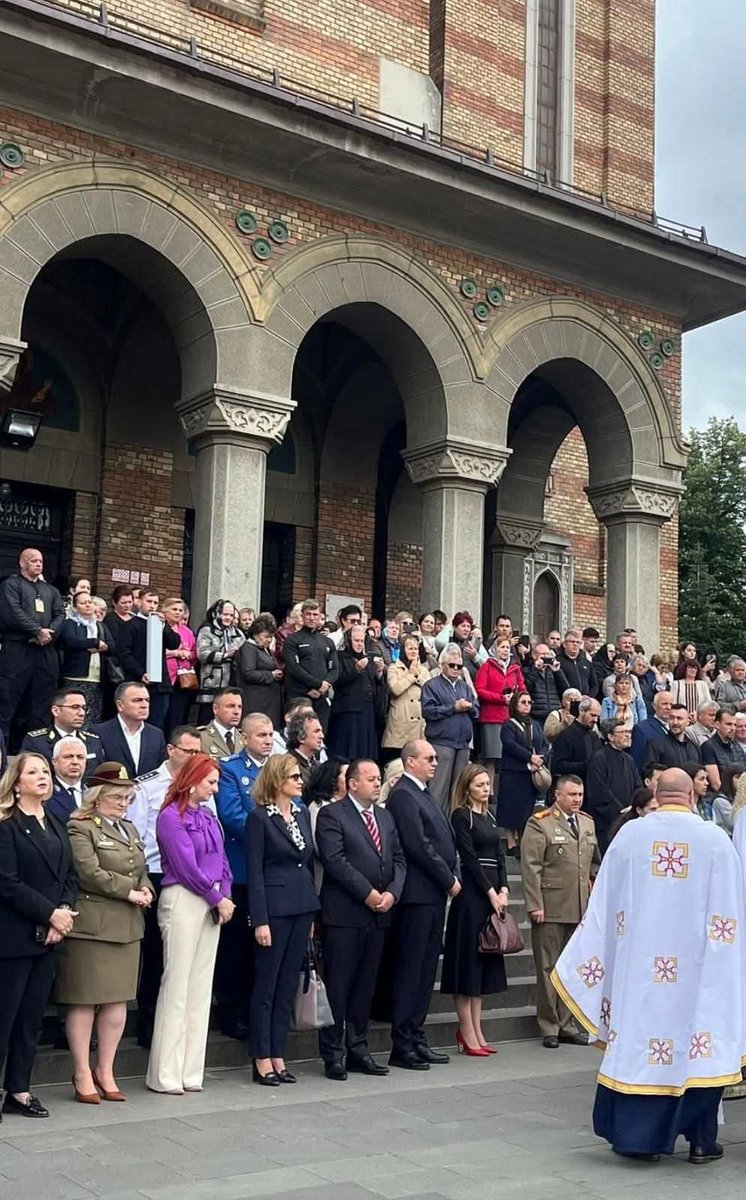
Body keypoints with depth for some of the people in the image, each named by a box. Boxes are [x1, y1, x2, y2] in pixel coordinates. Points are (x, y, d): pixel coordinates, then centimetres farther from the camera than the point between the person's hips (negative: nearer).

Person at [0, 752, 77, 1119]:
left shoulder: (56, 826, 14)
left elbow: (70, 876, 12)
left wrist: (65, 911, -6)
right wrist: (50, 913, -14)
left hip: (49, 936, 7)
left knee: (32, 1016, 9)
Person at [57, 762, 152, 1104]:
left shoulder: (129, 829, 19)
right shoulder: (80, 828, -7)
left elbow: (142, 870, 22)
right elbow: (90, 874, -17)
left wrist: (145, 889, 0)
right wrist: (129, 891, -13)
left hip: (127, 927, 7)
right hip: (91, 925, -7)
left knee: (118, 1001, 9)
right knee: (84, 1001, 0)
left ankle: (105, 1071, 20)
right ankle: (83, 1075, 11)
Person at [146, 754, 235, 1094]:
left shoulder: (208, 817, 13)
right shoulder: (171, 817, -8)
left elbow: (221, 860, 13)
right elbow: (186, 866, -13)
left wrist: (226, 897, -3)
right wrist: (218, 899, -8)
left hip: (213, 903, 7)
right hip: (183, 900, -7)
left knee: (202, 986, 8)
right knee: (177, 984, -4)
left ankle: (191, 1071, 14)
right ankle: (166, 1074, 2)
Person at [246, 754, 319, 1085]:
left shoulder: (302, 813, 12)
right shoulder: (259, 817, -8)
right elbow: (254, 872, -10)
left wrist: (314, 911, 12)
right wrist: (260, 920, -15)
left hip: (302, 907, 6)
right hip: (274, 908, -6)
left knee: (288, 986, 10)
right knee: (266, 986, 2)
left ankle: (278, 1056, 17)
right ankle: (262, 1060, 10)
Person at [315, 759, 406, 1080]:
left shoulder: (385, 817, 17)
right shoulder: (332, 815, -5)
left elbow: (399, 859, 14)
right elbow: (335, 860, -14)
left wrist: (392, 892, -4)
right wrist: (367, 893, -15)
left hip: (379, 912, 7)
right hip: (344, 913, -7)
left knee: (365, 984, 12)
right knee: (338, 984, -1)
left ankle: (358, 1049, 20)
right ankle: (333, 1054, 6)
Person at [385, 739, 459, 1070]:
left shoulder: (423, 794, 18)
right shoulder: (402, 795, -12)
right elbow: (418, 846, -18)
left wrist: (452, 876, 5)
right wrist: (449, 880, -11)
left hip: (435, 894, 9)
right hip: (417, 894, -9)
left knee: (426, 968, 12)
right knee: (410, 969, -3)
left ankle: (417, 1039, 20)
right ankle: (402, 1046, 2)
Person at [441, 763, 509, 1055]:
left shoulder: (489, 817, 16)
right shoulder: (461, 816, -7)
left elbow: (499, 856, 13)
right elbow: (469, 858, -12)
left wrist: (503, 890, 0)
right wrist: (491, 893, -13)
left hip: (493, 893, 8)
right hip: (471, 894, -8)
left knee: (486, 960, 9)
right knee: (468, 958, -3)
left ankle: (476, 1031, 15)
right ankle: (467, 1034, 1)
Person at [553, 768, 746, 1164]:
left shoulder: (629, 834, -2)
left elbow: (604, 905, 2)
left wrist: (600, 962, 12)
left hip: (639, 965, 1)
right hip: (698, 968, -1)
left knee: (638, 1040, 8)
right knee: (700, 1047, 9)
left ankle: (638, 1135, 13)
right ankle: (701, 1139, 14)